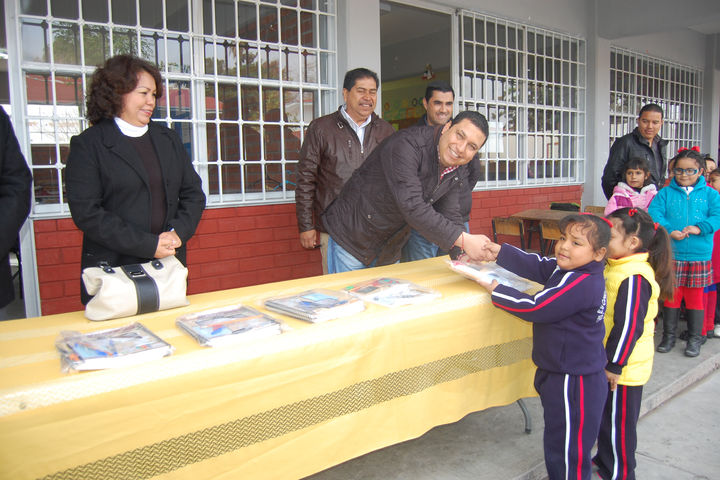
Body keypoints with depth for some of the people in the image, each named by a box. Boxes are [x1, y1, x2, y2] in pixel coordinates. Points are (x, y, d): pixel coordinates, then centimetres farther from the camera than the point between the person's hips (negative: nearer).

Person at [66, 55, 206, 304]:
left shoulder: (169, 139, 13)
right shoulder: (88, 144, -3)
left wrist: (178, 232, -7)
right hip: (113, 272, -4)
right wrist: (149, 245, -16)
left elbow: (193, 193, 11)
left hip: (169, 266, 4)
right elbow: (86, 212, -11)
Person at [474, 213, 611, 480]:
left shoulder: (581, 285, -28)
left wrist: (496, 290, -13)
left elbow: (534, 308, -25)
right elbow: (537, 266, 12)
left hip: (574, 382, -10)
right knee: (557, 441, 26)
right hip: (558, 373, 10)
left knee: (568, 450, 6)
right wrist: (500, 252, 3)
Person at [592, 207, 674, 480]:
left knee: (618, 421, 7)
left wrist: (615, 365, -20)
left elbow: (629, 326, -26)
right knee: (606, 415, 24)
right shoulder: (616, 266, 6)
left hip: (624, 367, -9)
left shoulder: (634, 278, -26)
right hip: (609, 361, 9)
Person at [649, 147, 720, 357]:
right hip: (671, 255, 0)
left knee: (695, 297, 8)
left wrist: (699, 228, -22)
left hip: (699, 255, 0)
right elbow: (654, 213, -7)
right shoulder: (665, 193, 6)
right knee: (671, 296, 6)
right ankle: (669, 336, 21)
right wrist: (669, 231, -21)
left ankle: (694, 339, 22)